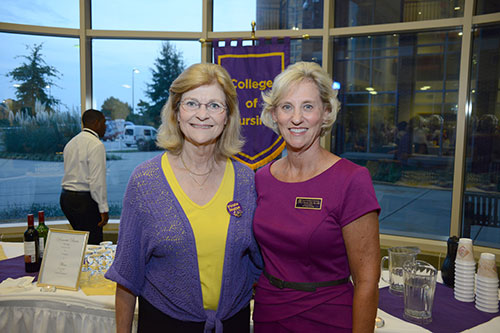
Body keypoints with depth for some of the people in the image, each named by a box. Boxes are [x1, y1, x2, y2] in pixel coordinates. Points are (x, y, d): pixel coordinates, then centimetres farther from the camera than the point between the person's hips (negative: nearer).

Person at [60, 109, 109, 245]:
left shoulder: (71, 143, 15)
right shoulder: (96, 144, -13)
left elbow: (71, 173, 14)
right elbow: (97, 180, -19)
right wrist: (103, 209, -15)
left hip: (66, 197, 9)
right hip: (84, 200, -9)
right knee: (93, 243, -3)